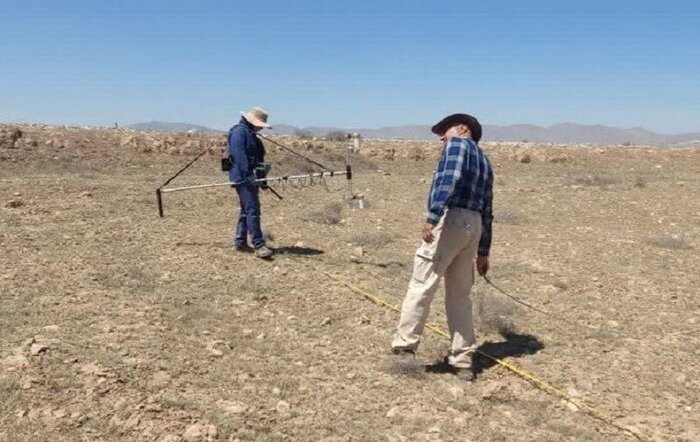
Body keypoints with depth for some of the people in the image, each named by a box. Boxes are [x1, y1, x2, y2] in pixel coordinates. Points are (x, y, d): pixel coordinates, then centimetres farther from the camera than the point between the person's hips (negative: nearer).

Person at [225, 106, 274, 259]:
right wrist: (247, 176, -28)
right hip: (243, 177, -11)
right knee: (253, 210, -14)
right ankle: (259, 246, -16)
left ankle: (240, 242, 24)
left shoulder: (250, 133, 20)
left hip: (250, 176, 11)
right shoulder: (239, 131, -11)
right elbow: (239, 155, -22)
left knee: (246, 210, 15)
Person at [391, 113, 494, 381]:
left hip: (451, 219, -8)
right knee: (459, 295, 12)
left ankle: (405, 348, -3)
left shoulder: (457, 144, 5)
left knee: (421, 286, -5)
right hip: (473, 226, 8)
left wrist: (432, 216, -25)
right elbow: (487, 211, 26)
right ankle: (462, 360, 14)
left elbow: (449, 179, -16)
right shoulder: (484, 162, 28)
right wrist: (483, 252, 28)